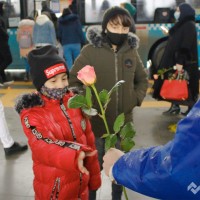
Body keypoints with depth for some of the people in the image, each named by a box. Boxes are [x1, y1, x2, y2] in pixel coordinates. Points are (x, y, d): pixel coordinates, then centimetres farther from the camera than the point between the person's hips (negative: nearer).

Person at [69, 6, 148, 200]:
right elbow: (73, 81, -6)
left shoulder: (131, 51, 0)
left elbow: (142, 79, 15)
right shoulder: (90, 50, -13)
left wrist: (136, 98, 2)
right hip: (96, 122, -3)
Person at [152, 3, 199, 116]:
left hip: (185, 63, -9)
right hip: (174, 60, 9)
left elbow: (186, 45, -23)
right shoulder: (181, 24, 14)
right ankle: (175, 106, 15)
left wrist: (180, 62, -27)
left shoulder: (189, 25, -15)